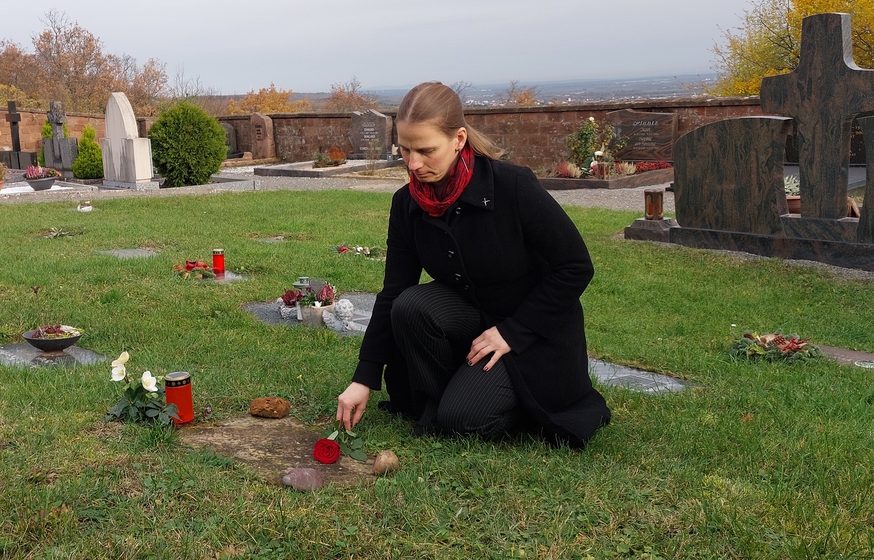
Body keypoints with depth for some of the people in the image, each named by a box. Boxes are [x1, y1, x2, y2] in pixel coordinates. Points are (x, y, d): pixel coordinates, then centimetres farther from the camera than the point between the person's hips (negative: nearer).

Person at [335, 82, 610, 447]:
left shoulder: (513, 187, -25)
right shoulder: (407, 205, -9)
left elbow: (575, 268, -17)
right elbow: (393, 295, -5)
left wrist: (512, 331, -18)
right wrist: (364, 379, -11)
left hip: (534, 336, -5)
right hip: (472, 315, 5)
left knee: (461, 418, -22)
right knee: (410, 307, -26)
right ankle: (433, 407, -3)